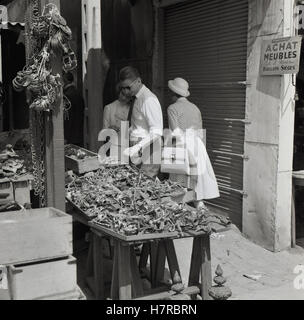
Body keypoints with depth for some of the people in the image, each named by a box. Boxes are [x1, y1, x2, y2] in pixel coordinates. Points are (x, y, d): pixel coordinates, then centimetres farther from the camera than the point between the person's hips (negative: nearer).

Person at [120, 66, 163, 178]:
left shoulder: (149, 100, -15)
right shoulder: (136, 98, 14)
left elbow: (156, 132, -20)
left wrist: (137, 147, -27)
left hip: (148, 155, -8)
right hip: (138, 154, 8)